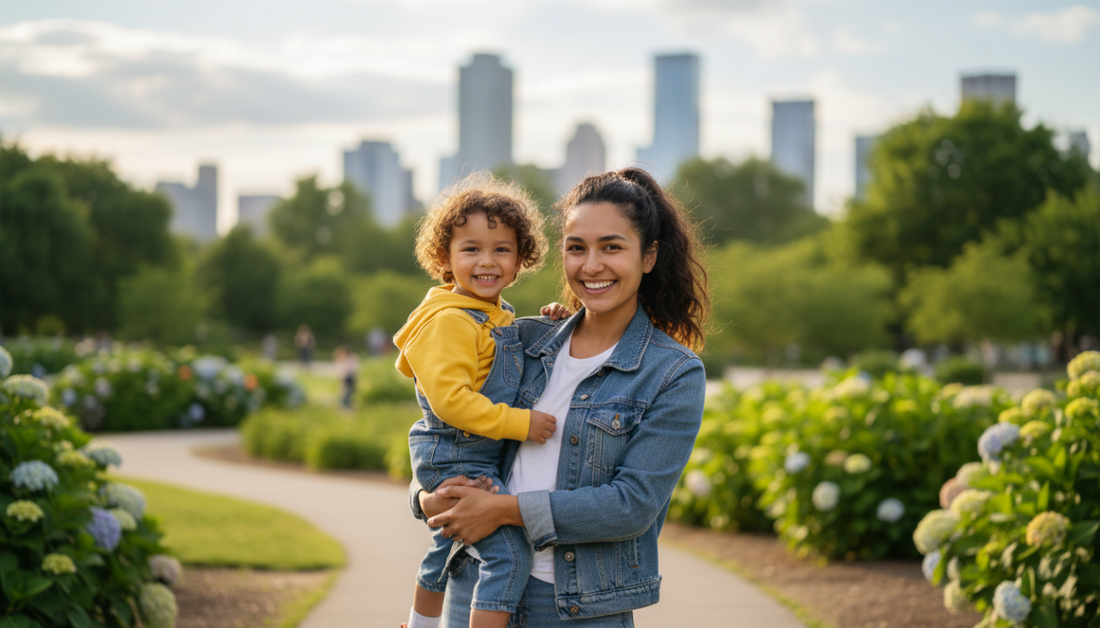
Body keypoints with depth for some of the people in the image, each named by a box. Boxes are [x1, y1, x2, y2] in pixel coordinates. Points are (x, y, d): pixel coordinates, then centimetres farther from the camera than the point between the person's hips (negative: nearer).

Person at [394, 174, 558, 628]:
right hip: (456, 462, -10)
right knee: (510, 554, -20)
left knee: (447, 550, 28)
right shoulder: (448, 321, -21)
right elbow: (449, 399, -27)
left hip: (480, 461, 10)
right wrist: (519, 423, -27)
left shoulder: (499, 316, 10)